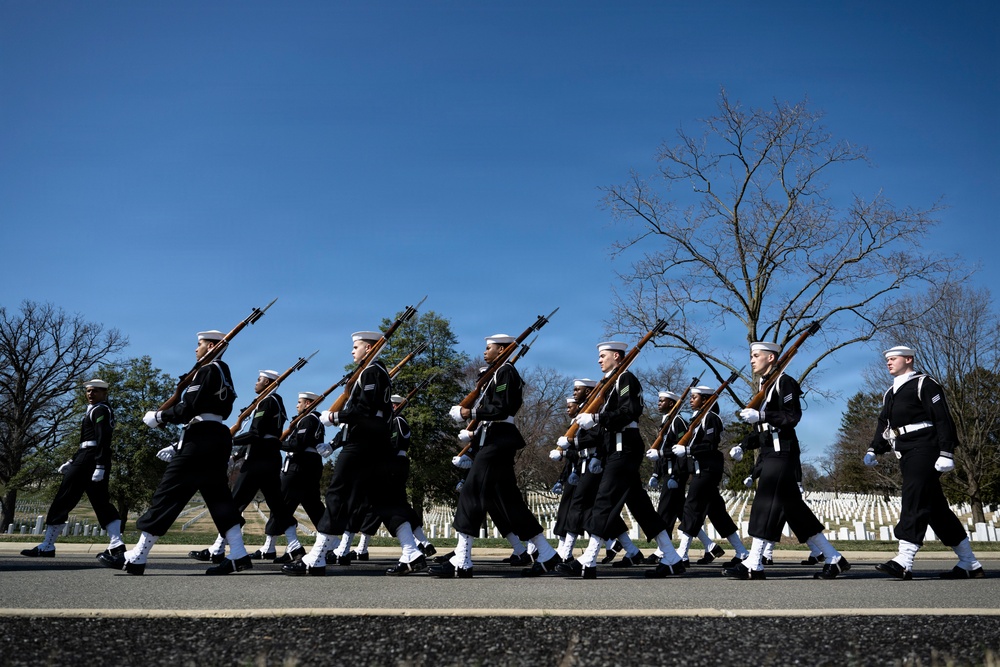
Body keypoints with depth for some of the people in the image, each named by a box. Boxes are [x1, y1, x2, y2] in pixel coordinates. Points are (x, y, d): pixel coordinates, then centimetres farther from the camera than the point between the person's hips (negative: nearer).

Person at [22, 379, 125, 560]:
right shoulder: (99, 410, 25)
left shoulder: (99, 410, -6)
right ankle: (116, 545, -8)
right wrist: (72, 461, 22)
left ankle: (47, 547, 5)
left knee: (63, 500, -1)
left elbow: (103, 440, -18)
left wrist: (99, 466, -25)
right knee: (101, 502, 3)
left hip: (90, 460, -10)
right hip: (100, 461, 10)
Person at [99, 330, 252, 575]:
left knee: (168, 494, -5)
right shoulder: (223, 374, 22)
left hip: (201, 441, -10)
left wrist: (159, 416, -3)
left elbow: (189, 408, -17)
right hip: (217, 440, 10)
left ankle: (135, 558, 0)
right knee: (219, 497, 7)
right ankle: (239, 556, 2)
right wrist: (178, 447, 23)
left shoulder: (207, 370, -7)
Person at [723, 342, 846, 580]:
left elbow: (793, 416, -17)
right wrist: (743, 446, 9)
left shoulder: (783, 382, -7)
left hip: (782, 453, -10)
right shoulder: (763, 386, 20)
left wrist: (761, 415, -25)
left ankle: (754, 565, -9)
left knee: (767, 504, -10)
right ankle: (834, 559, 18)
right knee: (793, 507, 10)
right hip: (770, 454, 10)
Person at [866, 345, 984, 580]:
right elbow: (884, 426, 19)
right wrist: (874, 451, 4)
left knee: (914, 502, -17)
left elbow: (943, 419, -9)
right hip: (907, 456, 9)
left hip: (924, 450, -9)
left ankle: (904, 562, -24)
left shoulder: (924, 384, -1)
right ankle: (970, 564, 18)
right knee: (936, 508, 10)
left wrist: (946, 453, -18)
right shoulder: (890, 394, 24)